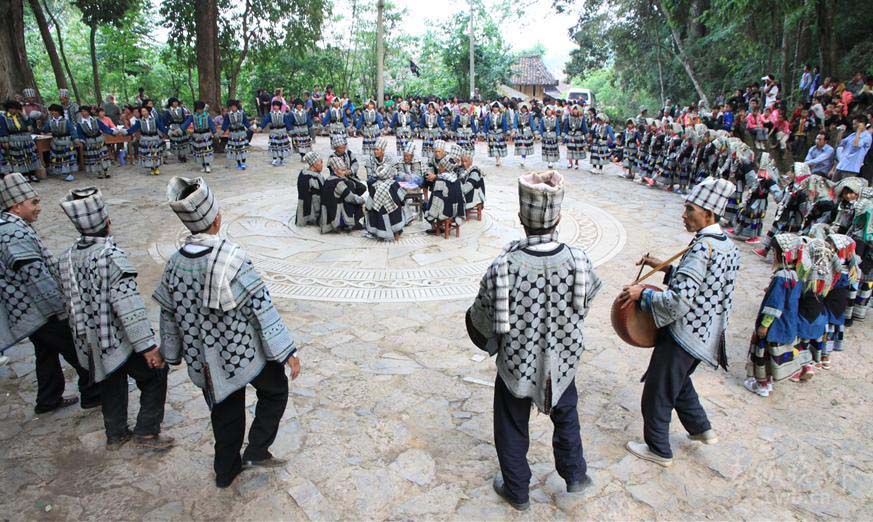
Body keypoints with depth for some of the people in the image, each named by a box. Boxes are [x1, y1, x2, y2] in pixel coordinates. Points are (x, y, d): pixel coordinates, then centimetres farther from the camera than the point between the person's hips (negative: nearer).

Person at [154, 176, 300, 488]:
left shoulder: (175, 264, -6)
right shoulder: (231, 258, -24)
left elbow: (168, 316, 6)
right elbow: (261, 307, -20)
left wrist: (172, 354, 22)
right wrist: (287, 351, -13)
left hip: (205, 360, 6)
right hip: (244, 352, -5)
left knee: (224, 413, 23)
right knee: (275, 390, 21)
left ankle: (226, 470, 38)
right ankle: (256, 450, 19)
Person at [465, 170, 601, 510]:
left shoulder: (502, 268, -29)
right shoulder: (580, 261, -22)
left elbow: (481, 324, -15)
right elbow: (584, 307, -3)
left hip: (516, 364, -2)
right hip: (562, 362, 3)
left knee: (512, 430, 22)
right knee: (566, 414, 31)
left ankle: (517, 492, 42)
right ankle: (574, 475, 50)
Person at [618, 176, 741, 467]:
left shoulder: (702, 247, -26)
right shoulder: (727, 245, 3)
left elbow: (679, 301, -31)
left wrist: (643, 294, -20)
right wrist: (665, 268, 9)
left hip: (683, 334, -9)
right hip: (704, 333, 9)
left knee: (657, 393, 8)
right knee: (679, 381, 30)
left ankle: (659, 450, 25)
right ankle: (702, 429, 44)